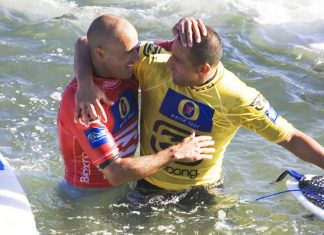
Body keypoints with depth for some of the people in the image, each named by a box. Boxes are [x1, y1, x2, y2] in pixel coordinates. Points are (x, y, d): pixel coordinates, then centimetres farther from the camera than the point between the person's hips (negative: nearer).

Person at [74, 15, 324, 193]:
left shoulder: (239, 99, -24)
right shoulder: (153, 63, -23)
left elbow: (292, 139, -14)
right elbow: (88, 44, -18)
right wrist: (86, 86, -35)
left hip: (203, 190, -1)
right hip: (150, 185, 1)